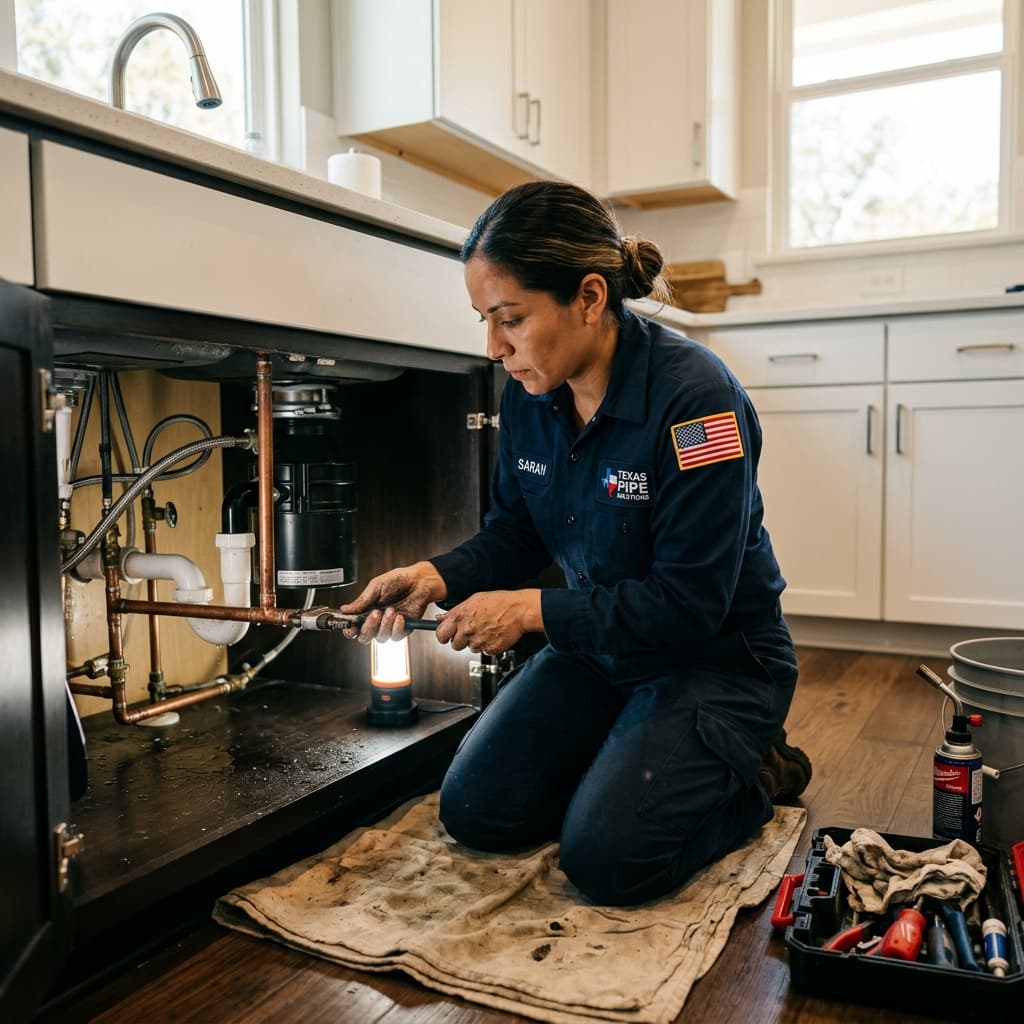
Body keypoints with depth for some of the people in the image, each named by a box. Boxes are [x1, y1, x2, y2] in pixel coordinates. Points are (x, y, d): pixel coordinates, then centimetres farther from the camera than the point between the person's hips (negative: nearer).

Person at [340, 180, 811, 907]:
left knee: (607, 857, -17)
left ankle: (754, 776, 10)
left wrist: (534, 608, -25)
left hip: (716, 661, -6)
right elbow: (515, 531, 5)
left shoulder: (695, 396, -28)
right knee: (476, 811, 1)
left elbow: (689, 603, -27)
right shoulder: (530, 392, -8)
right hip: (601, 642, 7)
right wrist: (437, 576, -15)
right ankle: (628, 767, 22)